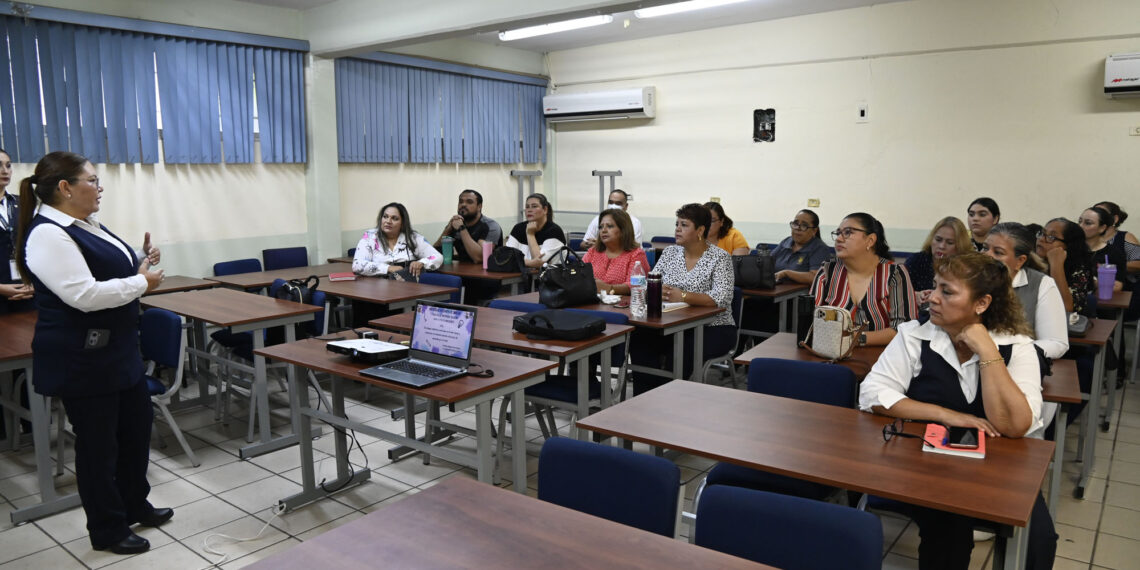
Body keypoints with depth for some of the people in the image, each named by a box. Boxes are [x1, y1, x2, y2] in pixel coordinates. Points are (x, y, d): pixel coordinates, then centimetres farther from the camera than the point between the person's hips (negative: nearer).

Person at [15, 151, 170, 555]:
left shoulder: (87, 226, 10)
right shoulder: (47, 235, -20)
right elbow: (84, 295, -28)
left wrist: (142, 265, 4)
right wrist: (142, 283, -16)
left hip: (119, 351, 10)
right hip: (82, 360, -10)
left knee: (137, 424, 19)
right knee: (99, 443, 4)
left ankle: (135, 504, 37)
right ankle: (107, 530, 21)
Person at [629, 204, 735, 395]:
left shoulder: (720, 258, -5)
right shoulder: (670, 252, 11)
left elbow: (721, 298, -18)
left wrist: (683, 296, -27)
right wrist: (658, 291, -18)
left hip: (713, 329, -5)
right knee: (640, 341, -23)